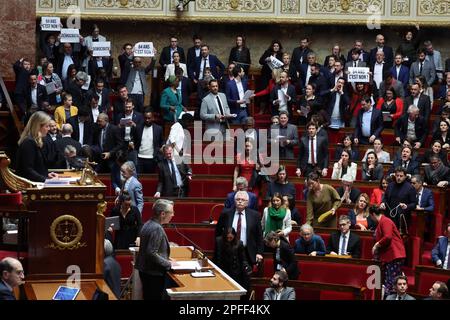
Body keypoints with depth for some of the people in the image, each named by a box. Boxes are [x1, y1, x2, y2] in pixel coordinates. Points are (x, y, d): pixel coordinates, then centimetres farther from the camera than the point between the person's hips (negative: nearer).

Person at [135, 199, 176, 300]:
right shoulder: (157, 229, -22)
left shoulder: (148, 224, 8)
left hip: (146, 270, 10)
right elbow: (151, 253, -26)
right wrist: (168, 264, -16)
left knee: (148, 297, 17)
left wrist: (166, 259, 13)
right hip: (154, 273, -10)